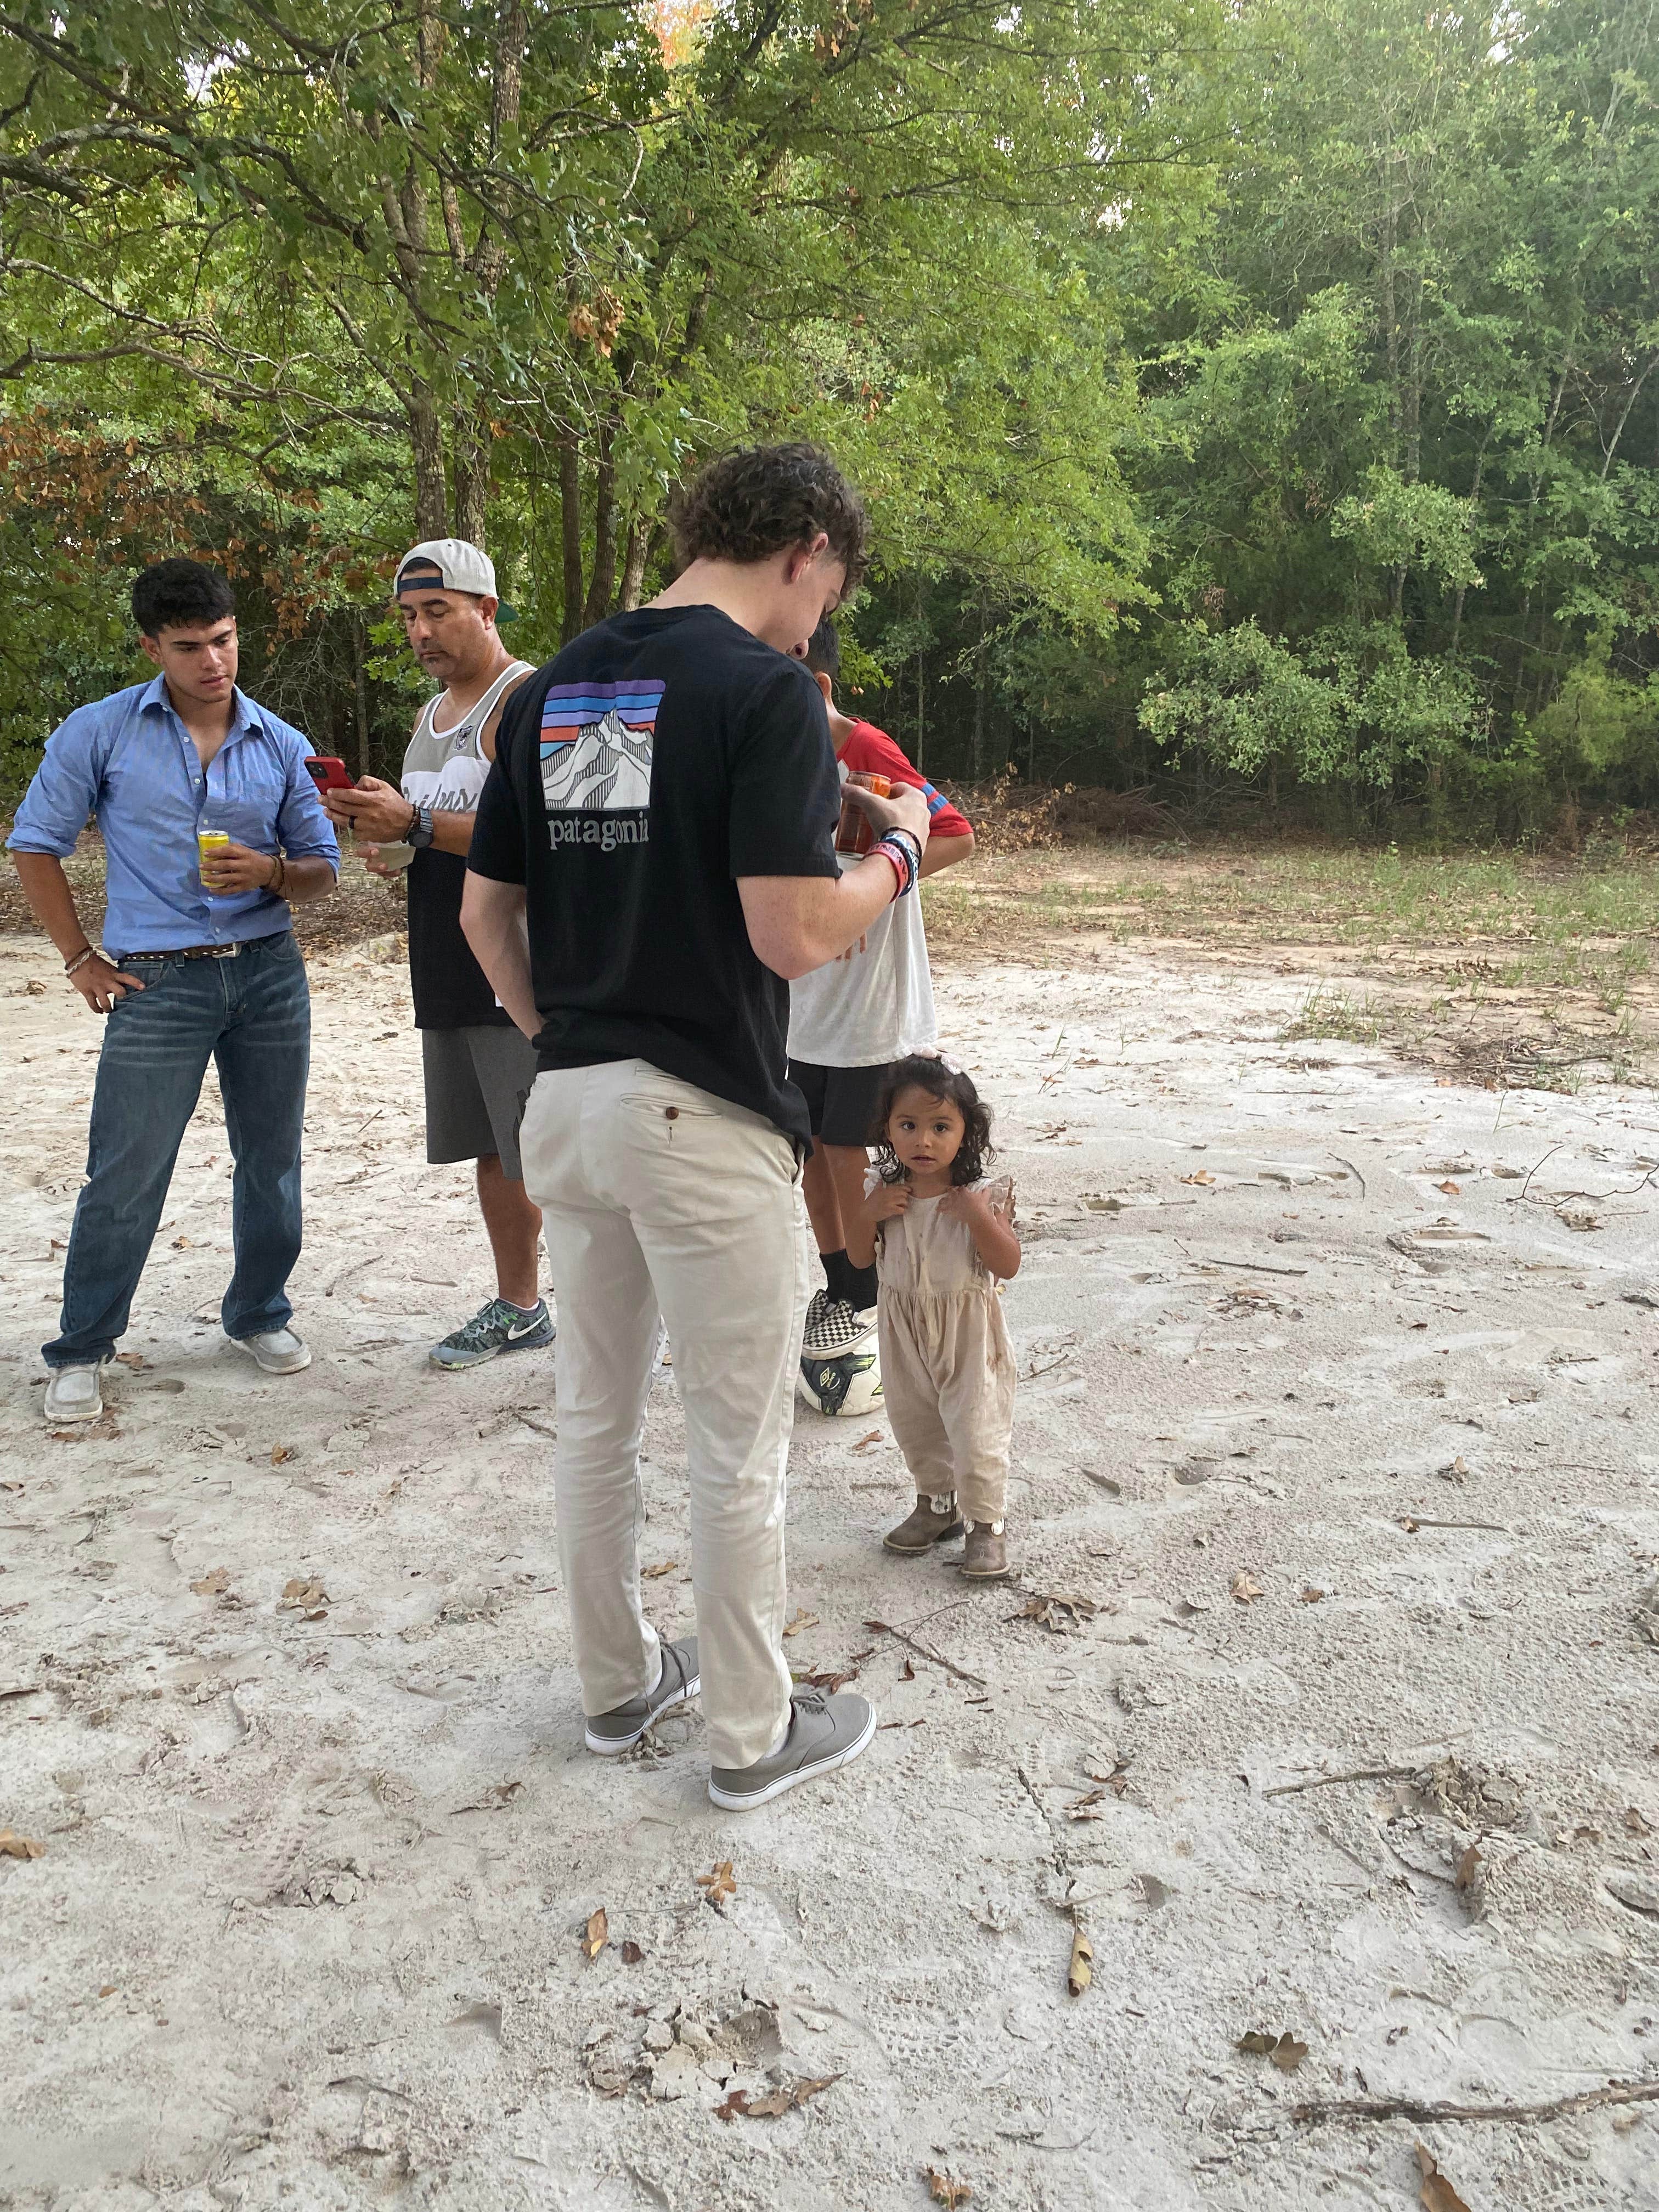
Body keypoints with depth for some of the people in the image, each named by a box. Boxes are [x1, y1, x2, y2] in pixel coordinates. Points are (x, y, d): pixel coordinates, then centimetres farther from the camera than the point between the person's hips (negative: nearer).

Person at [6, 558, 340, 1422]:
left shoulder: (280, 745, 5)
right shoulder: (100, 732, -1)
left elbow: (322, 869, 10)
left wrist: (272, 872, -13)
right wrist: (80, 959, 2)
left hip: (269, 971, 3)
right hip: (157, 984, -3)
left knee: (271, 1163, 11)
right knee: (124, 1180, -1)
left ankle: (259, 1315, 31)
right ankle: (81, 1352, 16)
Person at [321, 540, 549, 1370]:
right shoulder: (431, 715, 19)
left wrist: (415, 822, -24)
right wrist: (390, 844, 5)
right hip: (448, 972, 9)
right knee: (493, 1148, 16)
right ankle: (517, 1308, 28)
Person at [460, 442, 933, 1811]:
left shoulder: (555, 686, 9)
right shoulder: (767, 688, -13)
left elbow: (486, 909, 10)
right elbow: (795, 934, -20)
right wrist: (900, 849, -3)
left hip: (567, 1103, 7)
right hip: (705, 1118, -7)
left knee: (597, 1415, 19)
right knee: (740, 1444, 7)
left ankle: (619, 1684, 35)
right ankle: (753, 1735, 23)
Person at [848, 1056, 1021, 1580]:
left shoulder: (980, 1195, -17)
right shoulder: (884, 1190, -7)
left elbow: (1008, 1266, -19)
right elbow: (860, 1258, 0)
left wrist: (978, 1215, -32)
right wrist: (869, 1213, -18)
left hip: (966, 1329, -4)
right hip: (904, 1325, 5)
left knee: (975, 1429, 1)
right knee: (913, 1424, 19)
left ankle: (987, 1524, 20)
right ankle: (937, 1504, 40)